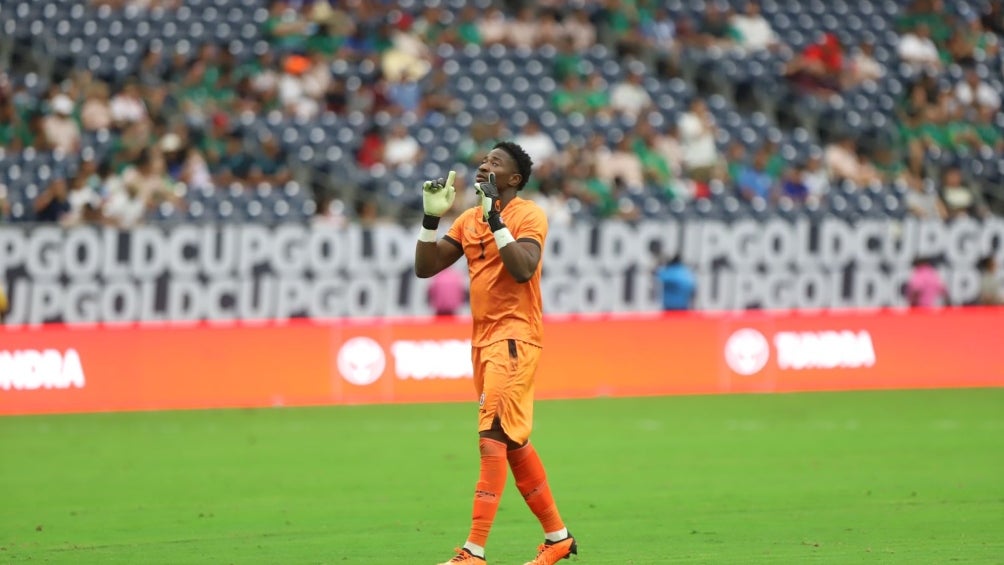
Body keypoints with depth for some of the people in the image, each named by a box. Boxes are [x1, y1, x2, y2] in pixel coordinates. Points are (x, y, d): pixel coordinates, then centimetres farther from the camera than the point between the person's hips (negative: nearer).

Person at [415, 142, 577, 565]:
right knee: (513, 443, 14)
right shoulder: (468, 220, 13)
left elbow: (523, 269, -23)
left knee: (493, 437, -15)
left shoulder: (529, 215, -7)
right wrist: (432, 218, -2)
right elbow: (425, 268, 10)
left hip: (514, 339, -8)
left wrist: (495, 220, -23)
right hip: (483, 340, 8)